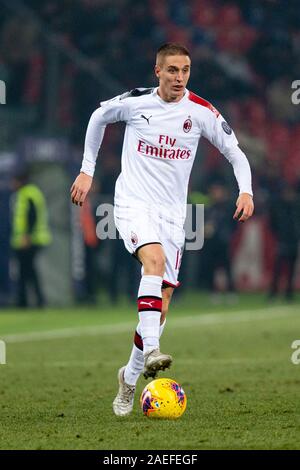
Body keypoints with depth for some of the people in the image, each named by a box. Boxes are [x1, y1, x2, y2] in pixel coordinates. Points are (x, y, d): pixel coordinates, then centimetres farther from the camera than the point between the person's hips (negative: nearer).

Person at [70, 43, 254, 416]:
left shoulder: (201, 112, -2)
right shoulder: (135, 102, -4)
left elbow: (235, 152, 5)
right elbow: (99, 117, 16)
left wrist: (246, 190, -13)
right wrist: (87, 169, 16)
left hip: (172, 214, 3)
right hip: (133, 204, -3)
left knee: (161, 302, 0)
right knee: (155, 259, -33)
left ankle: (130, 377, 18)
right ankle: (150, 351, -42)